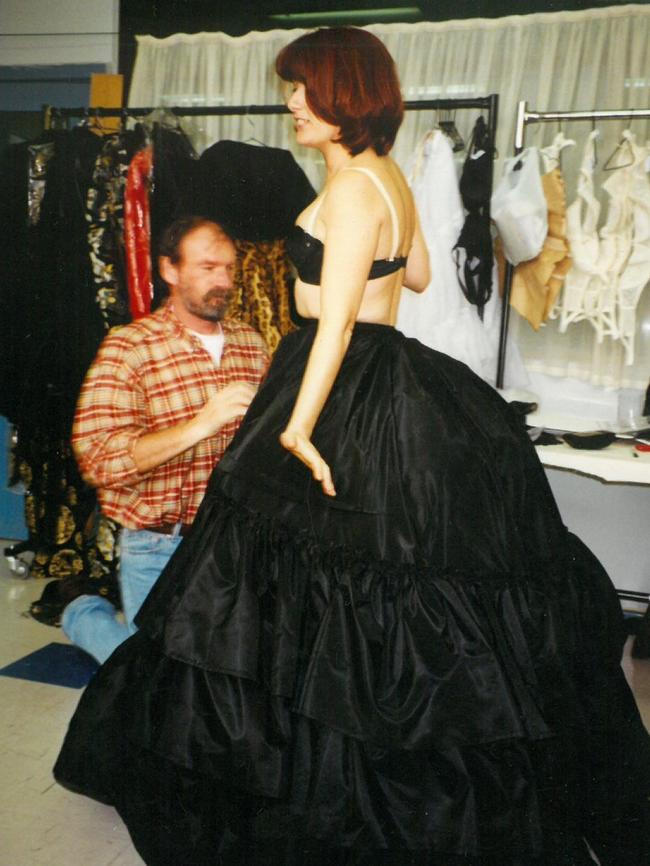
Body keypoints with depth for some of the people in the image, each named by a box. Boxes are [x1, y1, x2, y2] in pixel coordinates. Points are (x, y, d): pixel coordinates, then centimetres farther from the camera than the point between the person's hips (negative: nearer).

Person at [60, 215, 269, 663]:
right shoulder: (127, 349, -11)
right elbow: (98, 458, -21)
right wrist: (199, 426, -31)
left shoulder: (252, 343, 6)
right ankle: (84, 609, 29)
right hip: (159, 548, -5)